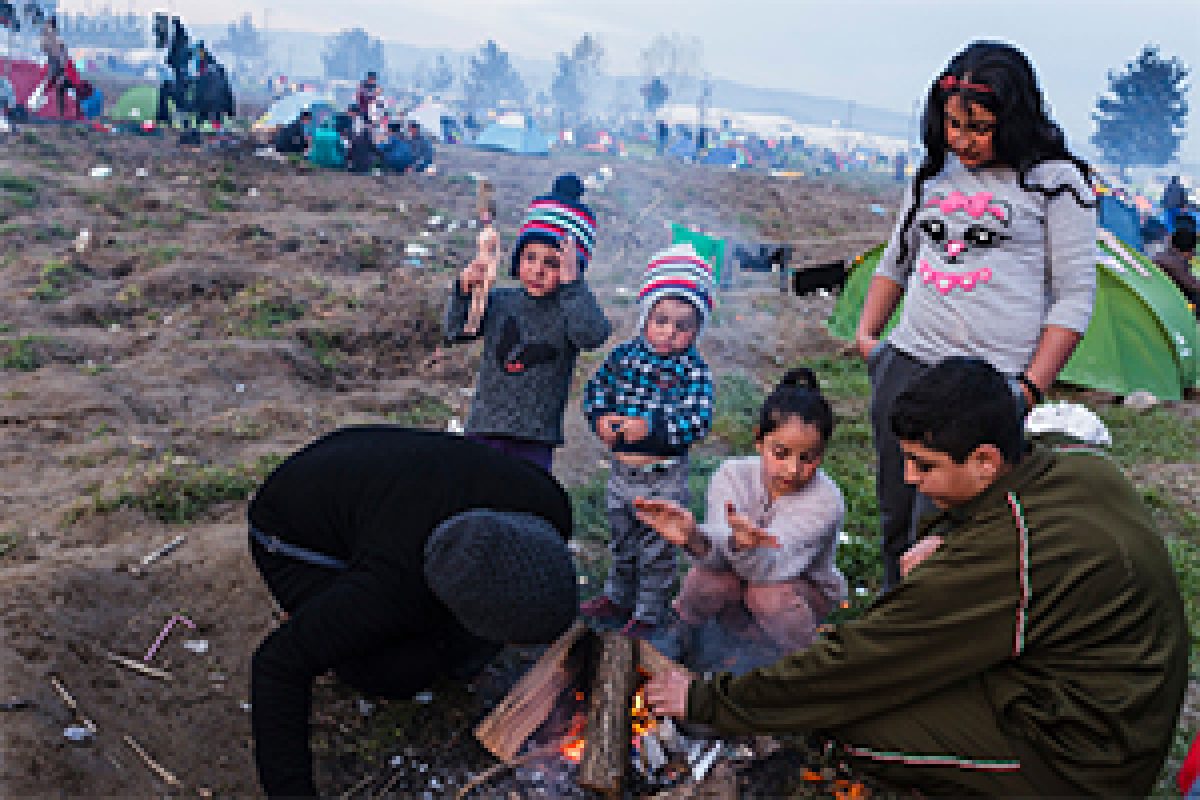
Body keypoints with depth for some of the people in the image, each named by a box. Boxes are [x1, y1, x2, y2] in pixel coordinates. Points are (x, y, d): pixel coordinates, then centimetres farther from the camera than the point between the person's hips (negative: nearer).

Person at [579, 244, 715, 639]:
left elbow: (698, 422, -22)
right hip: (621, 468, 5)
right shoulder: (624, 355, -2)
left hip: (664, 476, -5)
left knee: (656, 551, 10)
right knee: (620, 541, 24)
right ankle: (618, 598, 45)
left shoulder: (694, 370, -14)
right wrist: (601, 419, -15)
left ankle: (649, 614, 28)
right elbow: (595, 389, 5)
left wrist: (649, 427, -30)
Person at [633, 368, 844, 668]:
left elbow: (766, 568, -39)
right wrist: (694, 537, -55)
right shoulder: (732, 474, -17)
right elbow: (717, 553, -31)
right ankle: (684, 629, 3)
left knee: (769, 594, -35)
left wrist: (748, 547, -63)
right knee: (711, 575, -31)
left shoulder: (826, 501, -27)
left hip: (805, 593, -2)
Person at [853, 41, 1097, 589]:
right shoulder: (933, 173, 14)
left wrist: (1031, 389, -9)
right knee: (896, 522, 13)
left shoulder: (1054, 179, -1)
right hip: (905, 367, 5)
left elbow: (1075, 297, -2)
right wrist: (866, 335, 13)